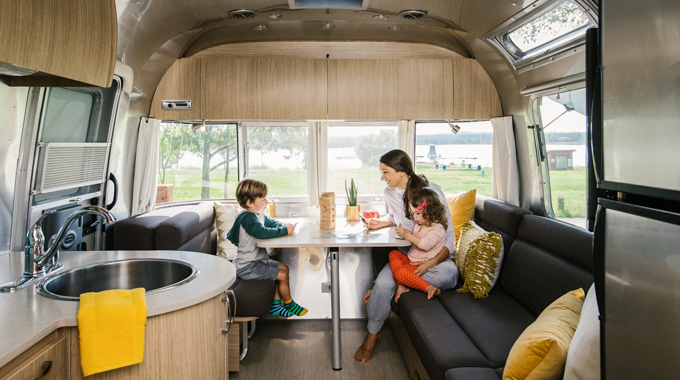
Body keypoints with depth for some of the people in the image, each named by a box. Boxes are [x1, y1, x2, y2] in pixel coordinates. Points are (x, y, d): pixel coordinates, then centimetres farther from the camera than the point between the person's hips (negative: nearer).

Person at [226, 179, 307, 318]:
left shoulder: (258, 215, 10)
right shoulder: (247, 218, -23)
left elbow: (271, 222, 22)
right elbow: (263, 232, -36)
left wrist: (284, 225, 0)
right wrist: (285, 231, -26)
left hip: (258, 260, 11)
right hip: (247, 267, -11)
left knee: (284, 268, 16)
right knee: (282, 275, -11)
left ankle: (275, 305, 18)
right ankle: (289, 304, 15)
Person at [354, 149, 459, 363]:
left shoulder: (431, 192, -17)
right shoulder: (390, 192, 2)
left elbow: (449, 239, -16)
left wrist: (431, 263, -32)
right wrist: (382, 223, 3)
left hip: (435, 256, -3)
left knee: (449, 274, -38)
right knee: (382, 284, -26)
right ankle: (372, 335, -3)